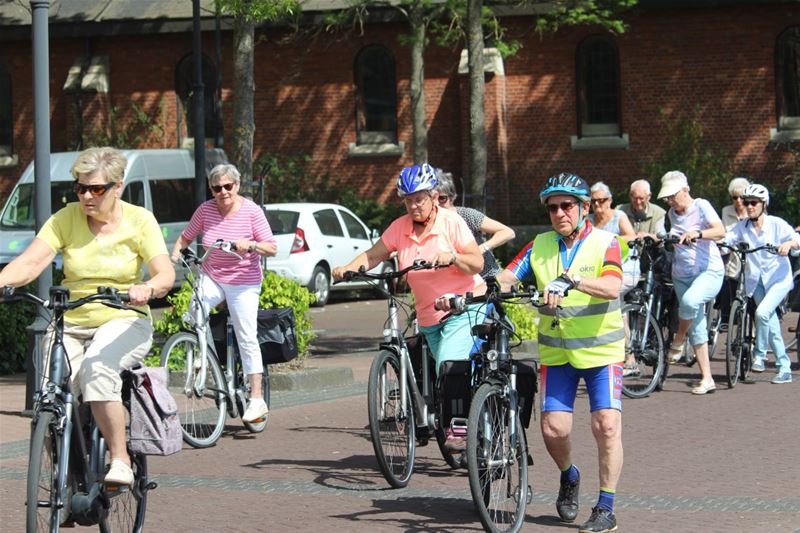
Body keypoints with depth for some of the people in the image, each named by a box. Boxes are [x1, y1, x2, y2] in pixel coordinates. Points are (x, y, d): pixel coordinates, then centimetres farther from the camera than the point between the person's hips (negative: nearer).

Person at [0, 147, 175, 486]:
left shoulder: (139, 221, -2)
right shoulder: (66, 219, 2)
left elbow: (166, 274, -13)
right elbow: (30, 262, -9)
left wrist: (147, 288, -36)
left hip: (123, 322, -2)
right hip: (70, 324, 2)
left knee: (97, 367, -35)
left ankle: (120, 460, -24)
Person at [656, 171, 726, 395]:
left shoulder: (701, 206, -9)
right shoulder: (672, 214, 10)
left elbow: (720, 231, -25)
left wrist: (697, 233, -39)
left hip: (709, 272, -6)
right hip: (682, 274, 7)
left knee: (689, 300, -36)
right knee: (696, 329, 5)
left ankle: (678, 343, -12)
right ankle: (707, 380, 9)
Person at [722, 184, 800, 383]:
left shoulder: (776, 224, -8)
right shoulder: (742, 227, 1)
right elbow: (724, 239, -10)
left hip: (778, 278, -4)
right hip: (756, 280, 4)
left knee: (762, 312, -25)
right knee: (771, 323, 5)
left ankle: (759, 354, -5)